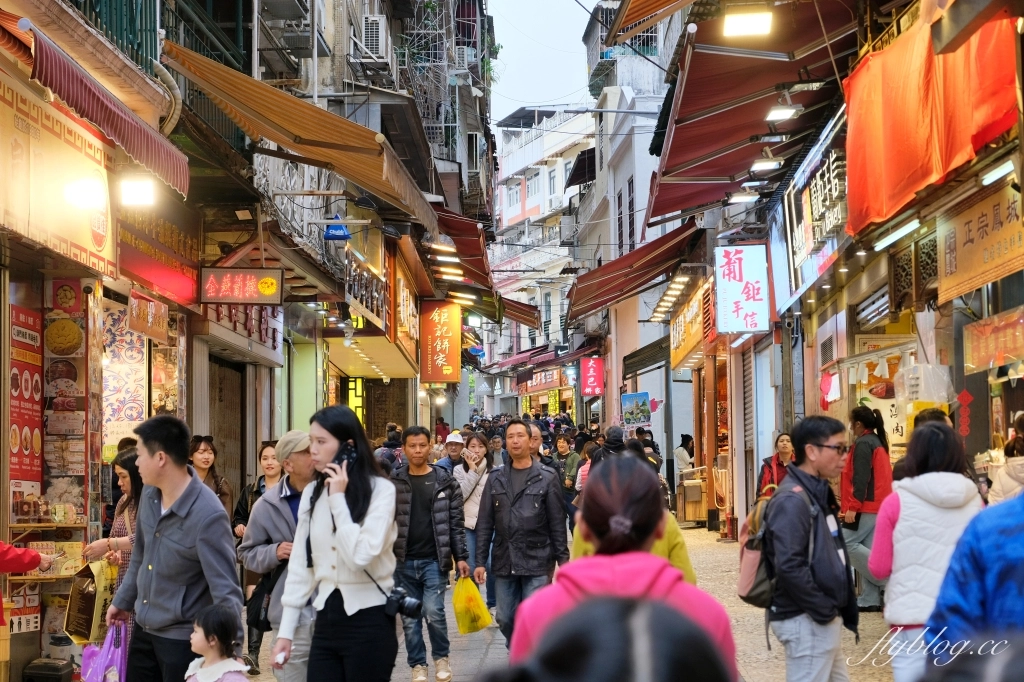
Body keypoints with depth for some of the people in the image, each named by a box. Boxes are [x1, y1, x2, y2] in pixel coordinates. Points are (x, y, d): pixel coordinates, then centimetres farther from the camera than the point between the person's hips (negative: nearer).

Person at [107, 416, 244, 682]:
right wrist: (122, 601, 24)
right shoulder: (149, 494, -2)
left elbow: (225, 589, -26)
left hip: (182, 637, -7)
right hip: (144, 627, 7)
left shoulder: (208, 515, -27)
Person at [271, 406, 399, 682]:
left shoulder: (380, 490, -10)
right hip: (326, 618, 5)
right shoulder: (312, 493, 7)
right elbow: (300, 566, 9)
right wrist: (285, 630, 7)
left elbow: (361, 555, -21)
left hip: (368, 620, -5)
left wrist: (338, 499, -16)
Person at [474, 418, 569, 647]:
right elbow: (484, 524, 7)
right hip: (504, 562, 4)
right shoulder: (496, 479, 8)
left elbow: (557, 523, -2)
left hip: (537, 562, -4)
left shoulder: (546, 478, -1)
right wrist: (480, 561, 3)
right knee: (506, 620, 11)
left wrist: (563, 560, -5)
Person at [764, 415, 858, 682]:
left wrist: (832, 609, 10)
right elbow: (789, 567, -27)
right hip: (807, 620, -10)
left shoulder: (817, 492, 13)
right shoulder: (792, 500, -19)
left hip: (823, 617, 10)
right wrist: (823, 609, -20)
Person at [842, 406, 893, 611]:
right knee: (868, 549, 5)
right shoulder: (879, 443, 18)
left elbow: (861, 478, -19)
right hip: (879, 506, 10)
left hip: (866, 506, -10)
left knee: (847, 543, -7)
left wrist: (853, 506, -21)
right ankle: (870, 599, 1)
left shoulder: (863, 443, -11)